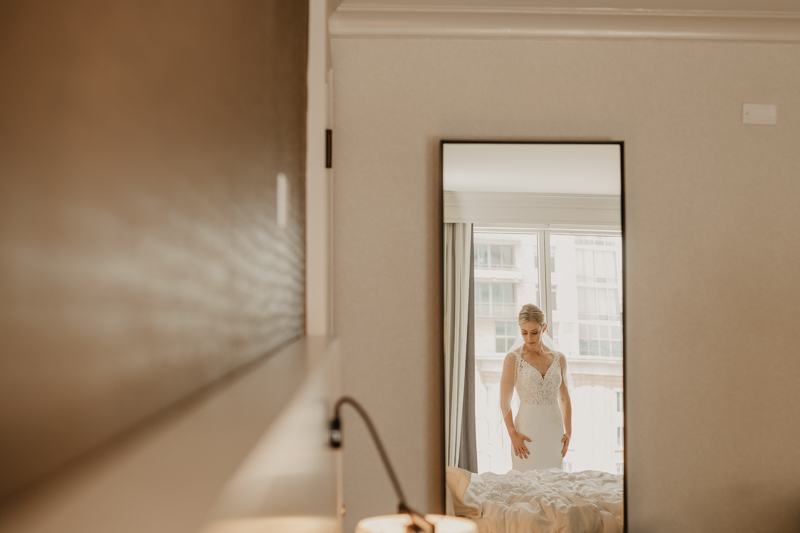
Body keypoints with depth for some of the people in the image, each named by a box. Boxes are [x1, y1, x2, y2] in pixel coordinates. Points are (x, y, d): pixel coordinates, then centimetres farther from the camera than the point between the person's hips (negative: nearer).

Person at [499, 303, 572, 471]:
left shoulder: (559, 358, 7)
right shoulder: (513, 358, -3)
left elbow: (565, 399, 13)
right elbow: (504, 402, -5)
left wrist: (568, 432, 6)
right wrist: (513, 433, -13)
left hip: (554, 431, 4)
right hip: (527, 431, -3)